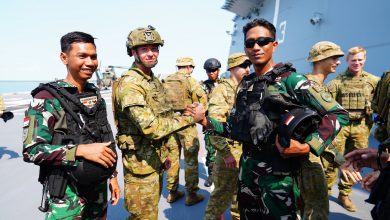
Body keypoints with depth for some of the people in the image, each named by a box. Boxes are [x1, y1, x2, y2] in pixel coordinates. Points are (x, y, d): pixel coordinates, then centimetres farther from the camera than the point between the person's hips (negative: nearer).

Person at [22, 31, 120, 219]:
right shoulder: (46, 98, -14)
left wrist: (112, 176, 10)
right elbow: (31, 150, -18)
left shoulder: (95, 95, 4)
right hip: (67, 192, -5)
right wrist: (80, 150, -29)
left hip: (98, 186, 6)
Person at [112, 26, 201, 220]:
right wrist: (190, 118, -22)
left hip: (155, 158, 9)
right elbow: (151, 127, -31)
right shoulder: (129, 84, -21)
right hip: (140, 162, -8)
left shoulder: (154, 81, 9)